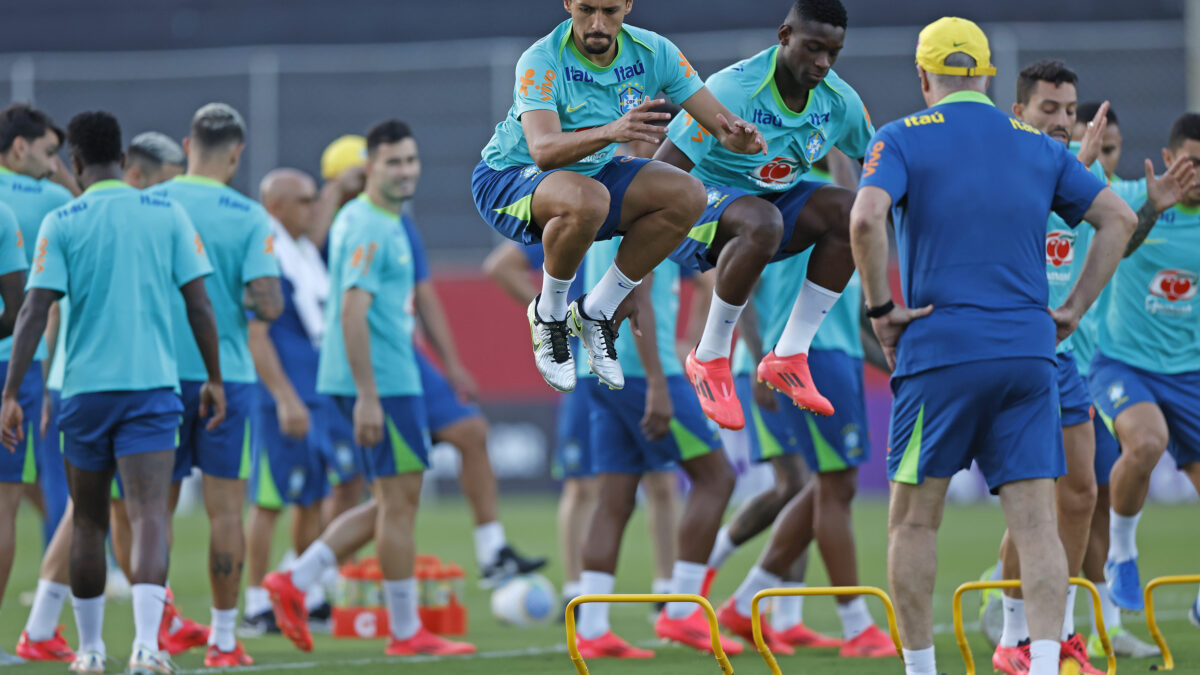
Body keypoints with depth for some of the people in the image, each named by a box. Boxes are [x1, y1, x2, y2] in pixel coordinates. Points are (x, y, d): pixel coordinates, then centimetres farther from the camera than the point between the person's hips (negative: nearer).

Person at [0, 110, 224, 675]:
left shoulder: (61, 224, -1)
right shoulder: (167, 216, 3)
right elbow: (199, 305, 3)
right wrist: (214, 380, 13)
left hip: (85, 388, 0)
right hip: (153, 385, 0)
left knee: (88, 521, 14)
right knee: (148, 513, -9)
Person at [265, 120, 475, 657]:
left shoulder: (386, 223, 16)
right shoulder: (367, 228, -15)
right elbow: (352, 312, -22)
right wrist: (367, 396, -25)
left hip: (392, 378, 10)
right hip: (382, 382, -10)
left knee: (392, 500, 13)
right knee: (400, 500, -3)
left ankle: (295, 581, 10)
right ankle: (406, 632, 4)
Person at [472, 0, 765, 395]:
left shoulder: (653, 52, -12)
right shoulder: (540, 62, -26)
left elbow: (720, 121, -12)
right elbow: (543, 151, -39)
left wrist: (737, 137, -38)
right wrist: (611, 132, -56)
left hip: (593, 173, 6)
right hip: (508, 179, -6)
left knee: (687, 195, -18)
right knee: (587, 200, -39)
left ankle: (595, 313, -4)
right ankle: (548, 315, -11)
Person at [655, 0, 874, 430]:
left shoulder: (840, 101, -7)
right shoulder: (733, 91, -27)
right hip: (700, 199, -7)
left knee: (851, 211, -19)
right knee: (762, 222, -39)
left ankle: (788, 358, -11)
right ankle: (709, 359, -19)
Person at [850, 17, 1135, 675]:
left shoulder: (903, 139, 1)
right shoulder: (1036, 146, 13)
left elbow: (865, 218, -17)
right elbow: (1118, 217, 10)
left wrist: (881, 309, -7)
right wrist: (1072, 309, 11)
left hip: (940, 350, -3)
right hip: (1030, 351, 3)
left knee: (914, 520, 9)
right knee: (1035, 522, -1)